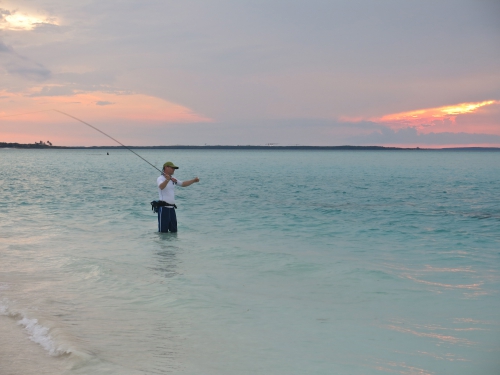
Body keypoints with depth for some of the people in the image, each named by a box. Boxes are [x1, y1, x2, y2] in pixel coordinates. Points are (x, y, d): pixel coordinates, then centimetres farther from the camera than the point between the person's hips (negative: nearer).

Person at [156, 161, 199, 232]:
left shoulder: (173, 179, 16)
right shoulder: (160, 178, -8)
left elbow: (183, 184, 26)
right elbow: (161, 187, -30)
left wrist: (193, 180, 14)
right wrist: (167, 180, -49)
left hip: (172, 208, 8)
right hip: (164, 208, -8)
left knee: (174, 231, 11)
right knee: (163, 231, -7)